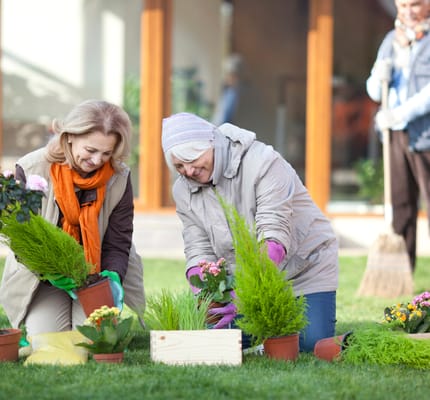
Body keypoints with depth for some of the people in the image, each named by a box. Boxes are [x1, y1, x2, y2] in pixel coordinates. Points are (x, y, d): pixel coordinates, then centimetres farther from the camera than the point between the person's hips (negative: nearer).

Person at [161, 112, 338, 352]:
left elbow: (275, 236, -33)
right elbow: (199, 252, -8)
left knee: (313, 343, -16)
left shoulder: (262, 161, -26)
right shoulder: (184, 191, -6)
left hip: (305, 266, -5)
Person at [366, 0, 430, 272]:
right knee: (400, 203, 5)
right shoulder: (392, 40, 16)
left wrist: (398, 114, -21)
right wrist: (379, 77, -5)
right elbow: (375, 92, 18)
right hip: (397, 135, 6)